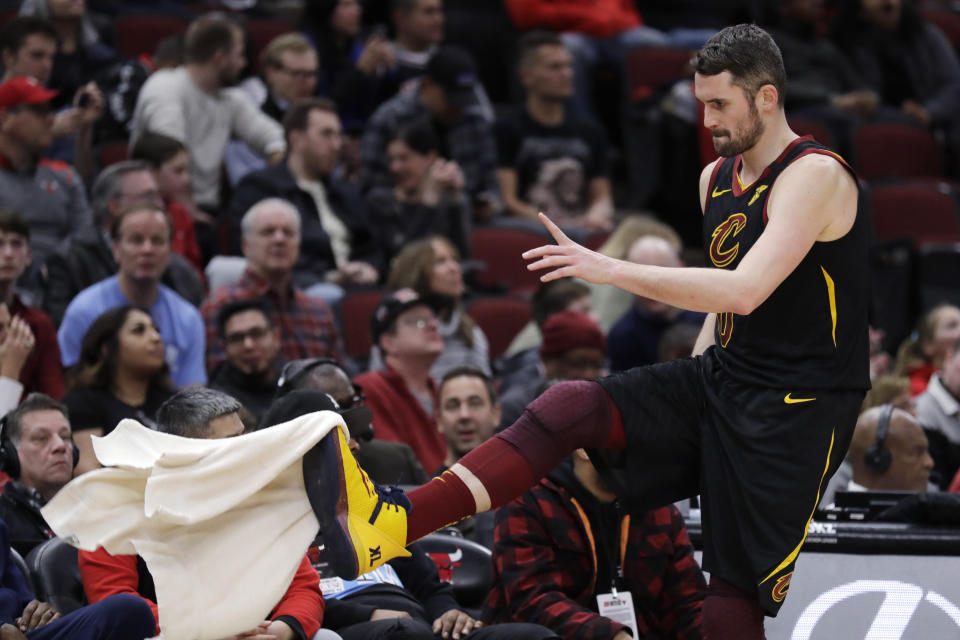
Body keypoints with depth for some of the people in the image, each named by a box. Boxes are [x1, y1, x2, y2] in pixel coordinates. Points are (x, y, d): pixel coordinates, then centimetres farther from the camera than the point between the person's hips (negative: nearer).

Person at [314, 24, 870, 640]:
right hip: (722, 378, 7)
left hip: (796, 406, -7)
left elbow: (744, 291, -28)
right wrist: (689, 388, 15)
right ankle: (393, 525, -25)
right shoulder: (717, 178, 13)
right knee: (571, 409, -12)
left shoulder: (815, 175, -15)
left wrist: (611, 269, -29)